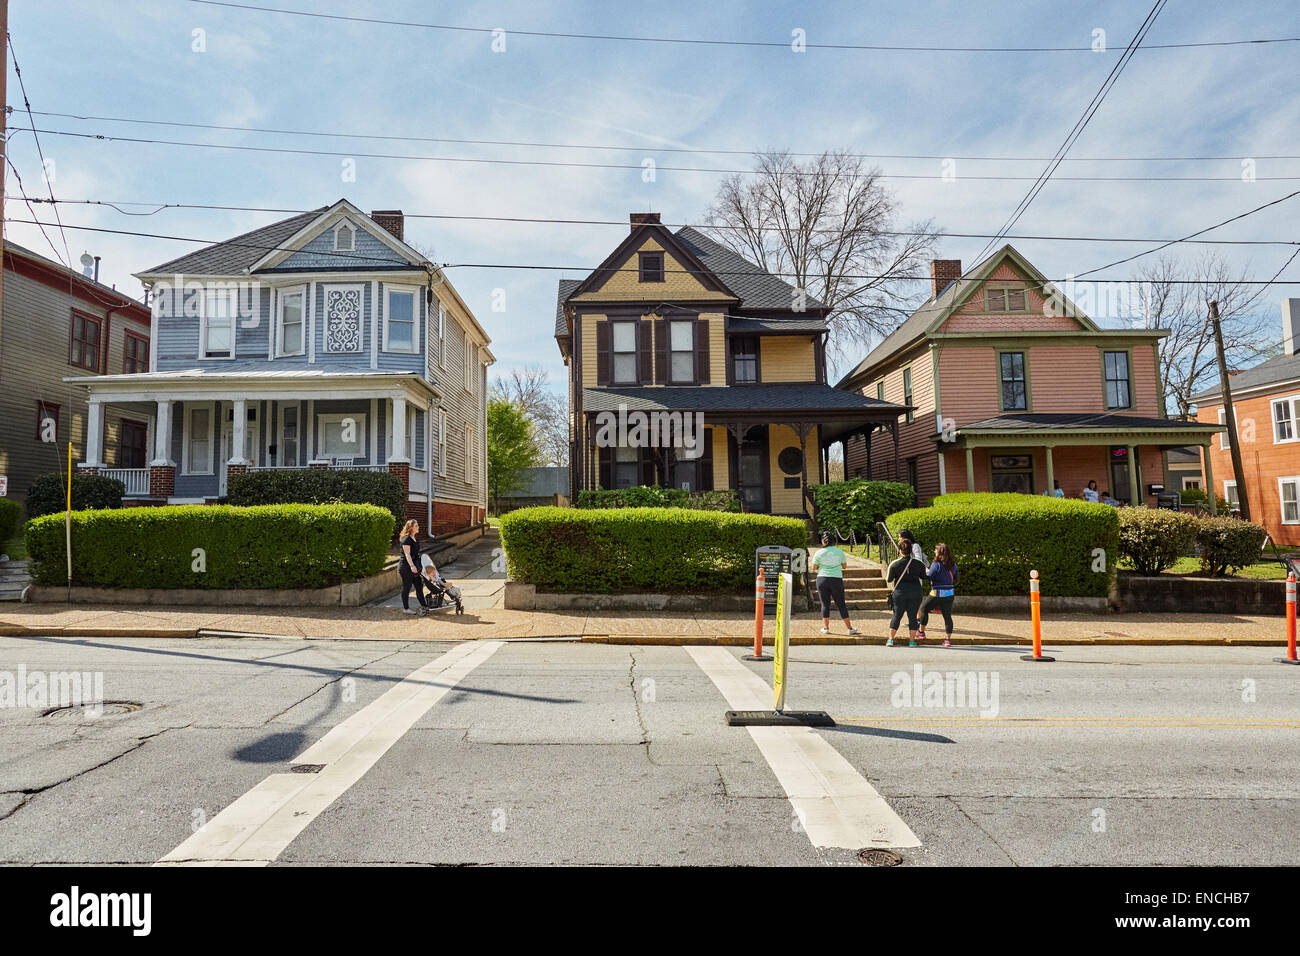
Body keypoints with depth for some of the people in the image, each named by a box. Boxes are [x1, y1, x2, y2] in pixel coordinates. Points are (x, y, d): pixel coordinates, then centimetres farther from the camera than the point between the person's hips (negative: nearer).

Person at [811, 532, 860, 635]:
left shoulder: (819, 553, -1)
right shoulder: (839, 552, 3)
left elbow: (814, 568, 4)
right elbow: (844, 566, 11)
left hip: (822, 579, -1)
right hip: (837, 580, 1)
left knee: (825, 604, 8)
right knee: (841, 604, 8)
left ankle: (826, 628, 10)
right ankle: (850, 628, 12)